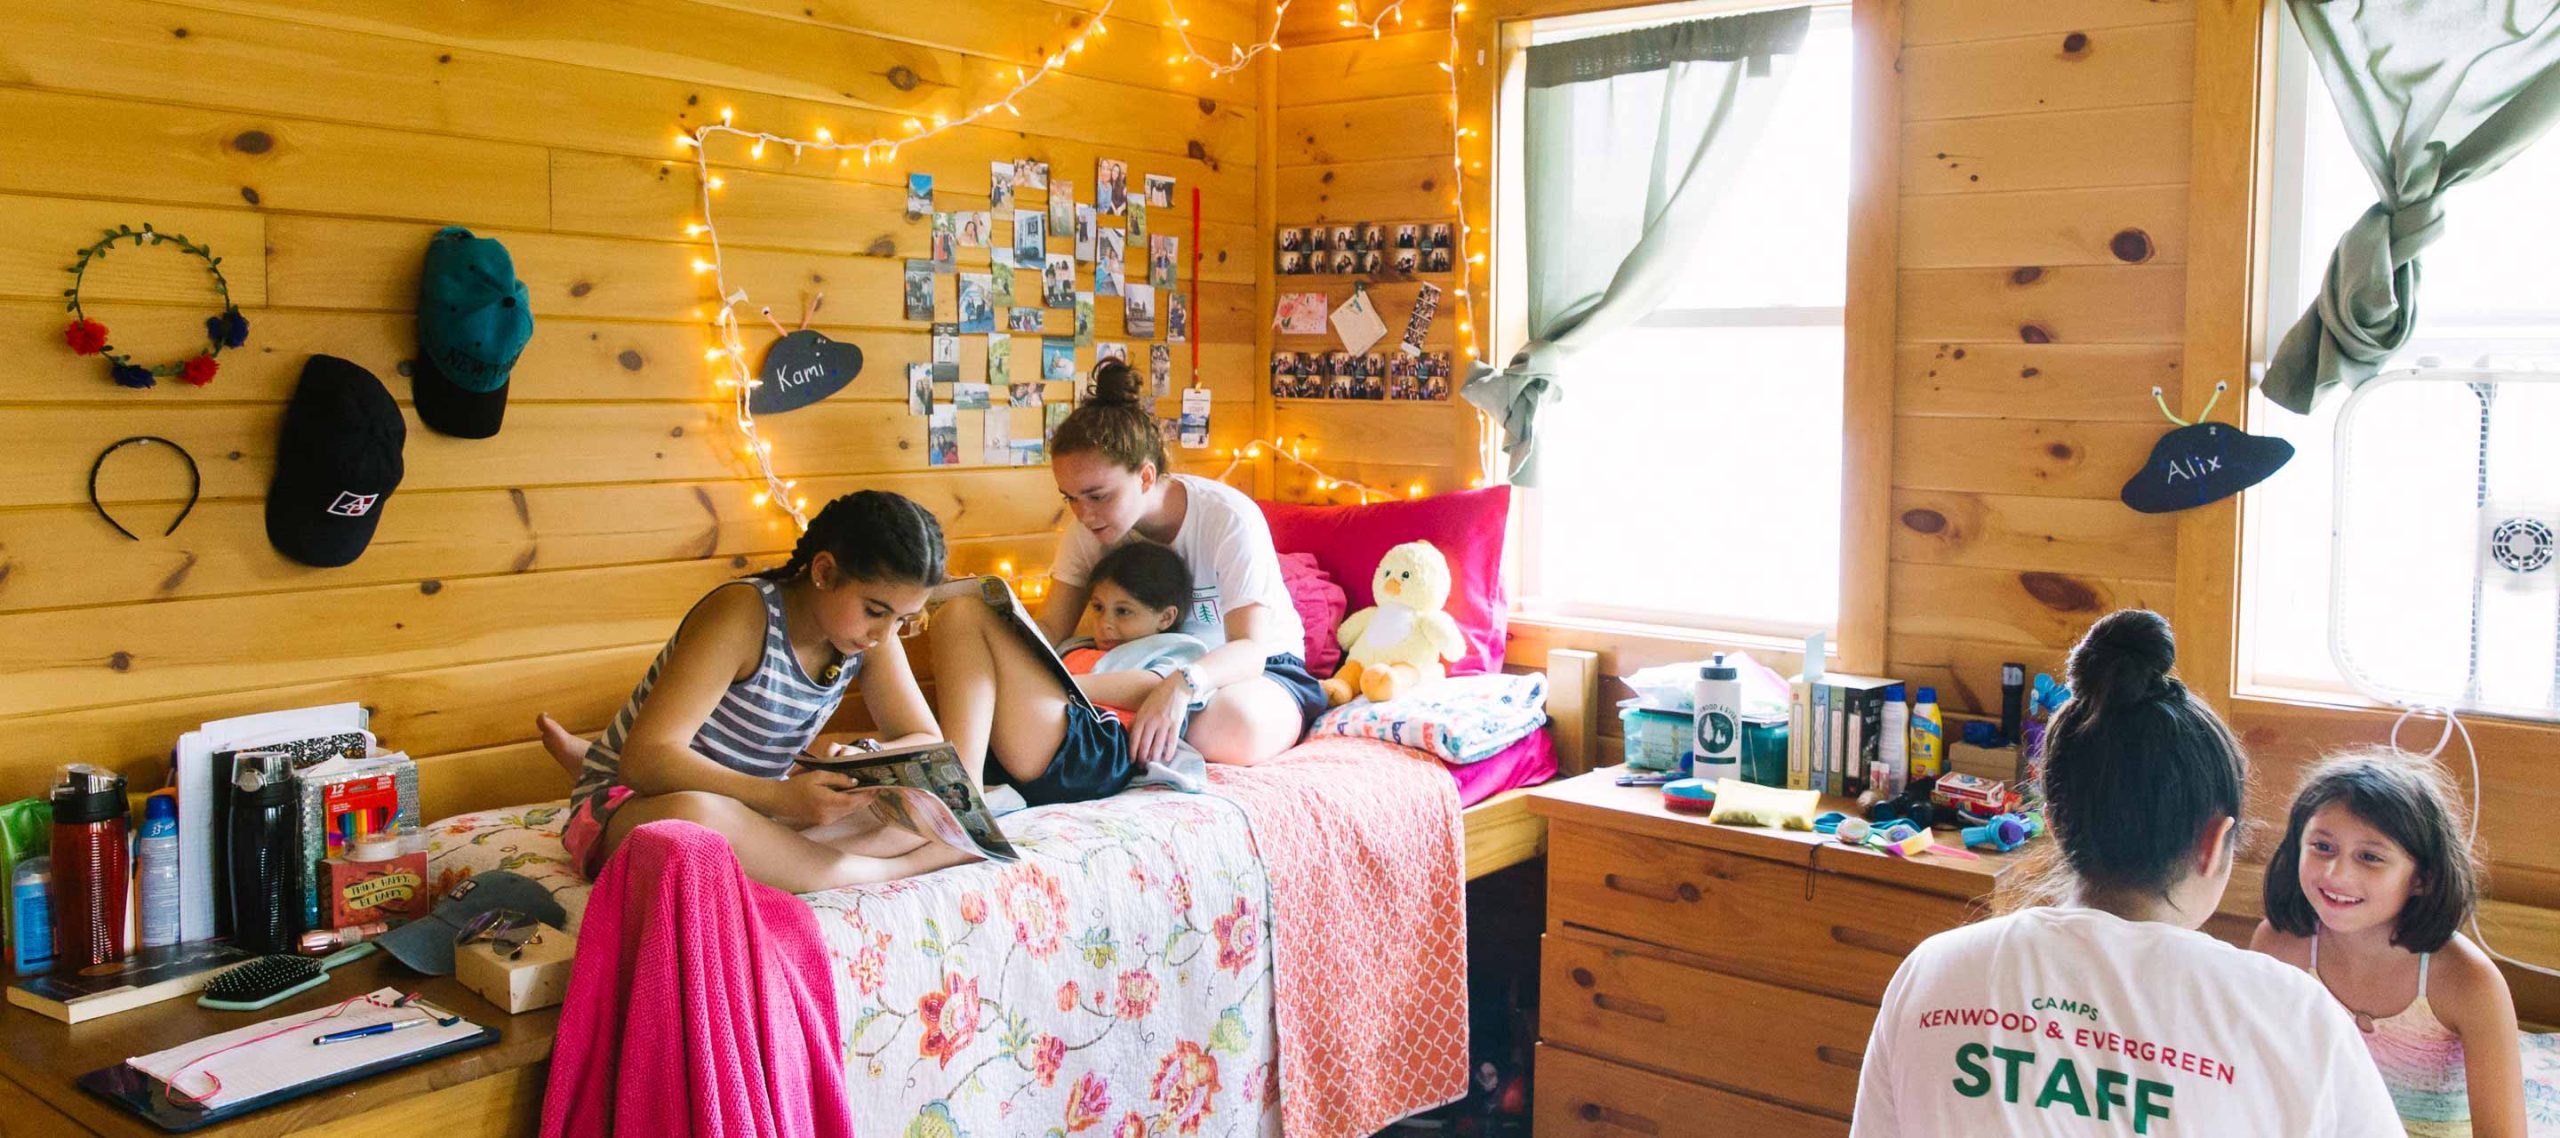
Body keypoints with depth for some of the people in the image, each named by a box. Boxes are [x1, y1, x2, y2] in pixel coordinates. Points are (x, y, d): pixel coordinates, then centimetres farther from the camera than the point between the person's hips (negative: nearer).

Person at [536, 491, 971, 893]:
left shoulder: (872, 633, -4)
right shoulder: (745, 614, -23)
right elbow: (645, 760, -30)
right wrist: (782, 797, -41)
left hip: (754, 812, 7)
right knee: (694, 817, -45)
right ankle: (874, 871, -23)